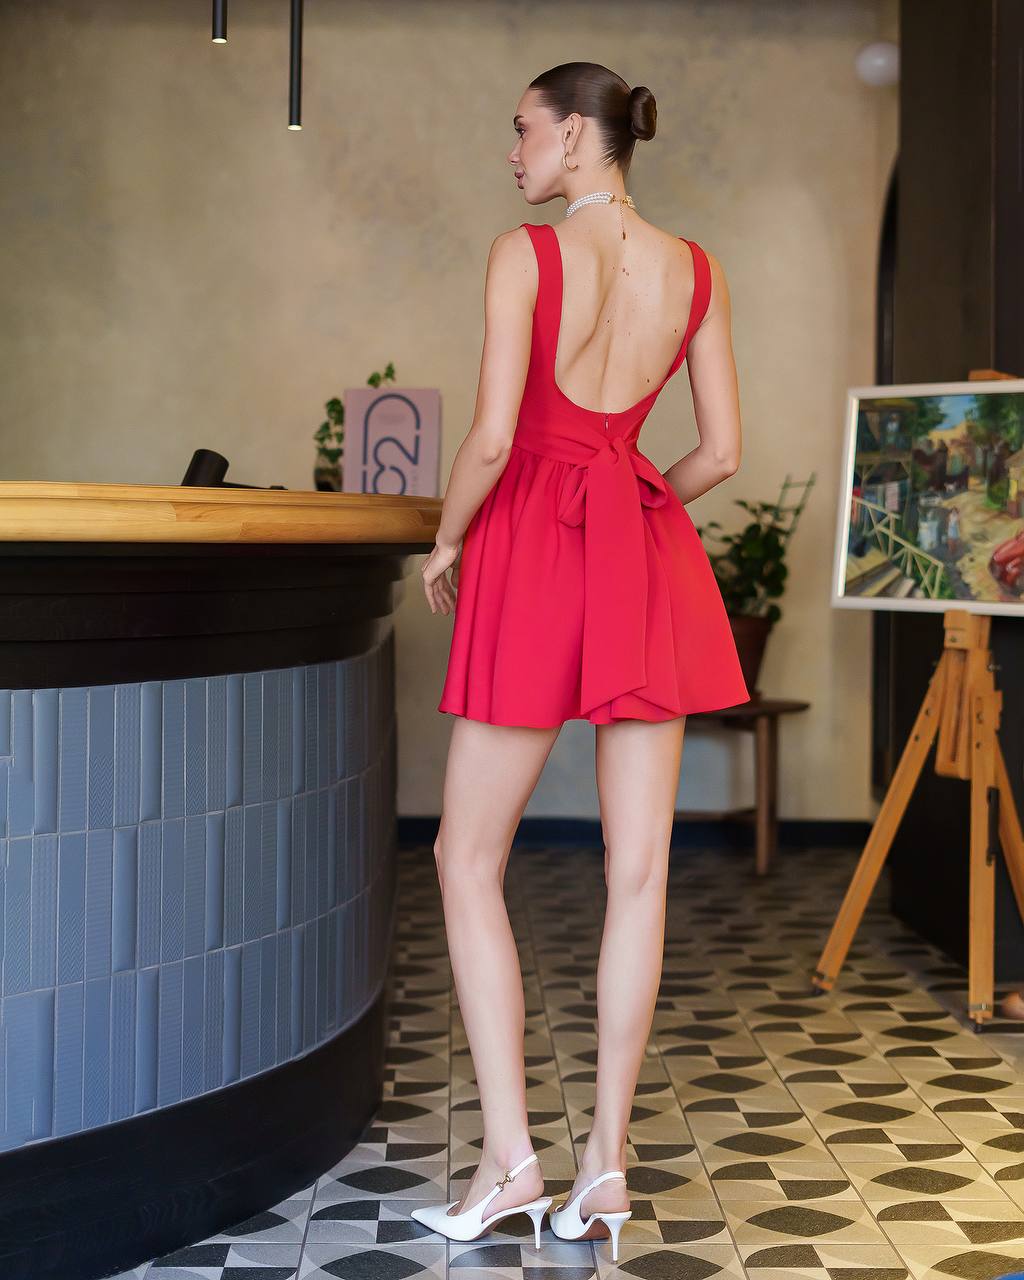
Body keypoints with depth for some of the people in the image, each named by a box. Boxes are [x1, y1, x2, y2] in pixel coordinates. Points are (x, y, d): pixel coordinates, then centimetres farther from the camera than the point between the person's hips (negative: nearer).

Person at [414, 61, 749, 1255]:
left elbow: (491, 437, -13)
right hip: (650, 561, 5)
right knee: (637, 868, 5)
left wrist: (447, 540, 3)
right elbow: (720, 452, 7)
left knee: (469, 857, 6)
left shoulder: (525, 253, -6)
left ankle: (509, 1157, 2)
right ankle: (606, 1159, 8)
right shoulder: (697, 270, 8)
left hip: (536, 544, -4)